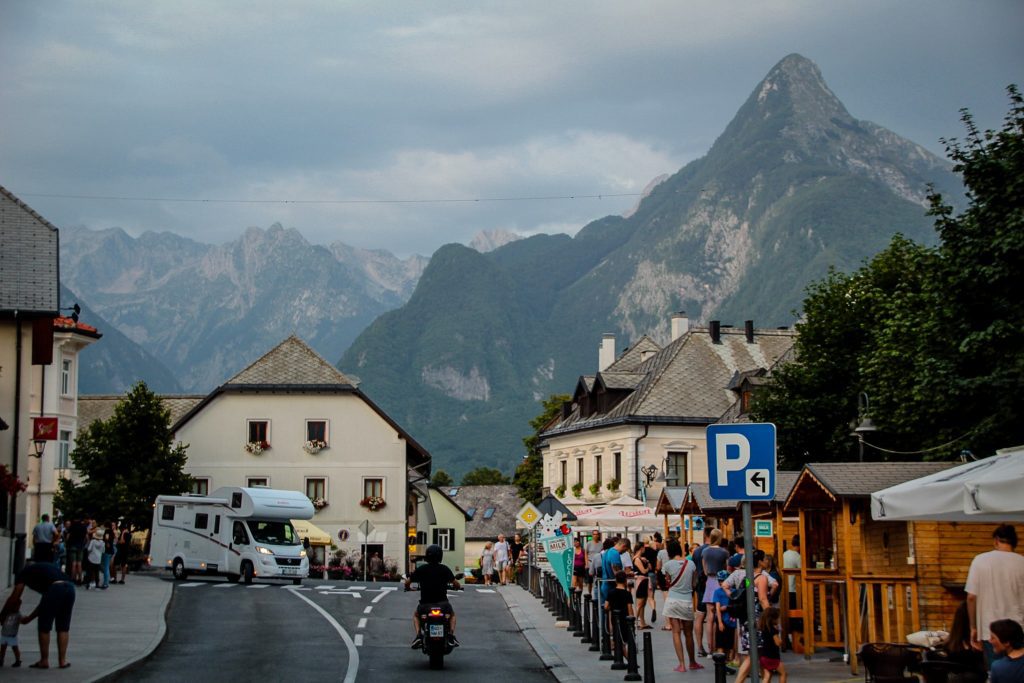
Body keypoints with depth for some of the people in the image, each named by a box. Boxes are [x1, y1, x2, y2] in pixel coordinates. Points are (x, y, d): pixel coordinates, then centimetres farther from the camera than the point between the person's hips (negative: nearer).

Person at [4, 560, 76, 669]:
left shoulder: (23, 573, 23)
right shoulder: (44, 568, 39)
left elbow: (14, 599, 21)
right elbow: (45, 604, 40)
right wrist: (28, 618, 49)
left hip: (55, 589, -6)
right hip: (70, 587, 6)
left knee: (44, 627, 11)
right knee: (63, 627, 18)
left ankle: (44, 661, 17)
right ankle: (63, 661, 19)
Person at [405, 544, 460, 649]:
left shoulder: (421, 569, -2)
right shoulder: (444, 569, -4)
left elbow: (407, 582, 2)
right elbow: (456, 583, -2)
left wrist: (407, 587, 26)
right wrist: (456, 586, 23)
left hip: (425, 603, 0)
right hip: (442, 603, 0)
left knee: (415, 615, 32)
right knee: (452, 615, 32)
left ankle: (418, 635, 7)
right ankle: (451, 634, 6)